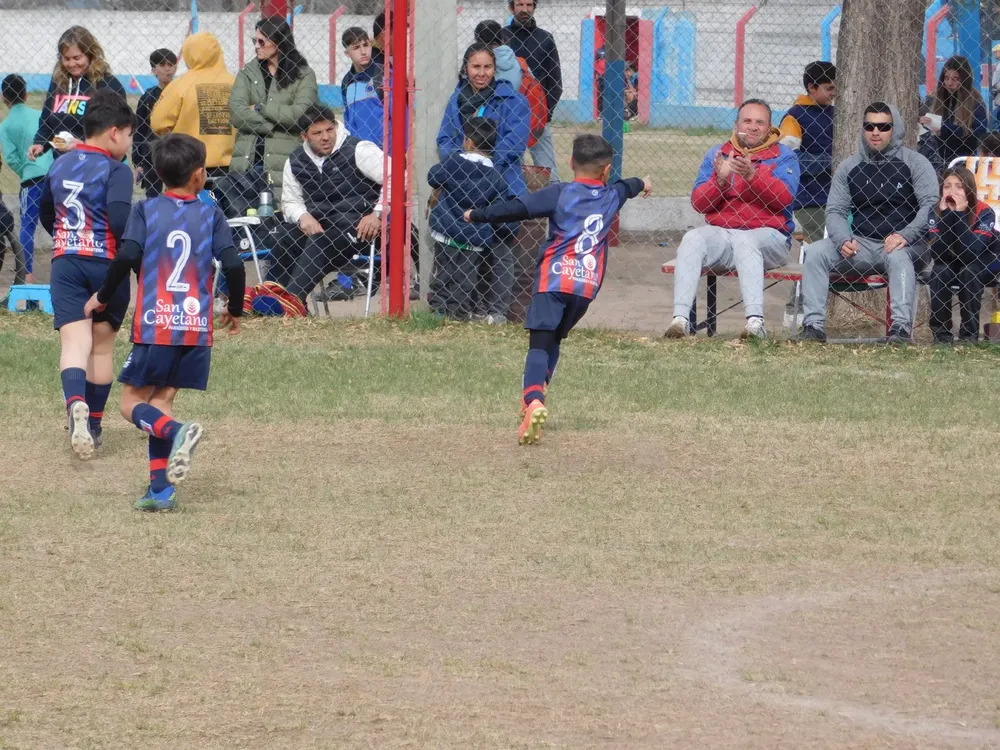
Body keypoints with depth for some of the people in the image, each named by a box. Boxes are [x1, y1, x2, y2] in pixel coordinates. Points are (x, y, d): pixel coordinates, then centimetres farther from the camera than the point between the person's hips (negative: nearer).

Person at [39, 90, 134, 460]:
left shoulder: (59, 166, 11)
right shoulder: (116, 170, -9)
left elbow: (46, 215, 23)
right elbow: (120, 221, -23)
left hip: (65, 263, 3)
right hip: (107, 264, -3)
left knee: (75, 343, -9)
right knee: (102, 346, 14)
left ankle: (76, 403, -37)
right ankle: (93, 425, 20)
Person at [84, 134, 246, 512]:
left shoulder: (146, 210, 1)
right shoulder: (210, 214, 5)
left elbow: (127, 257, -12)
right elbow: (233, 266, -3)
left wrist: (102, 297, 4)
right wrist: (235, 310, 14)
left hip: (154, 324, -3)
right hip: (197, 326, 3)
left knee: (133, 402, 5)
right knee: (160, 402, 11)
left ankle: (176, 431, -26)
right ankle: (160, 488, 1)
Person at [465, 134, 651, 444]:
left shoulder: (560, 194, 0)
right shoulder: (611, 196, 15)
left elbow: (518, 209, -7)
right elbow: (626, 187, 40)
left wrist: (478, 215, 4)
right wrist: (642, 183, 64)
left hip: (554, 279, -4)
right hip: (588, 285, 4)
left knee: (539, 343, -11)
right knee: (554, 340, 23)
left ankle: (534, 402, -32)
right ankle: (537, 395, 14)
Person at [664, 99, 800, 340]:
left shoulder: (783, 156, 8)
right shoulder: (717, 154, 16)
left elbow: (785, 197, -11)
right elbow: (699, 202, 7)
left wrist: (752, 175, -24)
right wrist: (719, 180, -12)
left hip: (768, 236, -3)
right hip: (721, 234, 3)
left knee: (744, 241, -37)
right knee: (692, 239, -27)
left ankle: (755, 322, -49)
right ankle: (681, 319, -37)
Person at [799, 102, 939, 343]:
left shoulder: (914, 163, 3)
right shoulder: (849, 167, 14)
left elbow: (931, 204, -8)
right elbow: (835, 211, 9)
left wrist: (905, 235, -24)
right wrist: (843, 240, -13)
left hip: (903, 244, -4)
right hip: (860, 245, 4)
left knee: (898, 257, -38)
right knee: (815, 252, -19)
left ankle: (901, 328, -46)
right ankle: (813, 325, -25)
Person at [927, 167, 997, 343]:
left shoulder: (984, 213, -28)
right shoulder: (936, 212, -20)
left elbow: (971, 254, -39)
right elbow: (937, 254, -31)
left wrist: (959, 215, -43)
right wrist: (946, 215, -38)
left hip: (979, 264, -2)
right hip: (949, 264, 2)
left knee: (969, 272, -33)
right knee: (939, 272, -29)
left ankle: (969, 333, -22)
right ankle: (941, 332, -18)